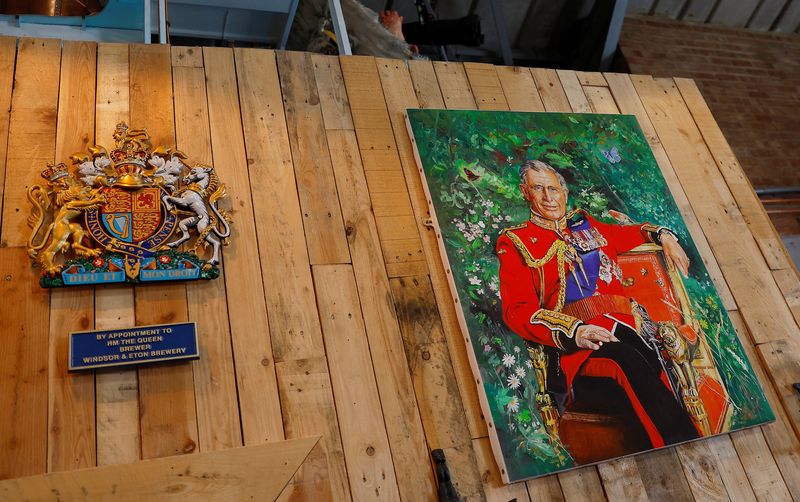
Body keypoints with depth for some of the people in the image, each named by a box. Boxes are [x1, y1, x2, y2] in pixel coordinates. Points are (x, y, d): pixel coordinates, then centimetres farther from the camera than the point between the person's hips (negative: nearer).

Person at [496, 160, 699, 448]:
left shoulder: (583, 223, 27)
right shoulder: (515, 242, 10)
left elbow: (626, 234, 46)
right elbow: (516, 310, -3)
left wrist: (662, 235, 24)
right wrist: (573, 332, -18)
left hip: (622, 323, 4)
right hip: (573, 340, -4)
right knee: (630, 359, -33)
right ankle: (682, 442, -26)